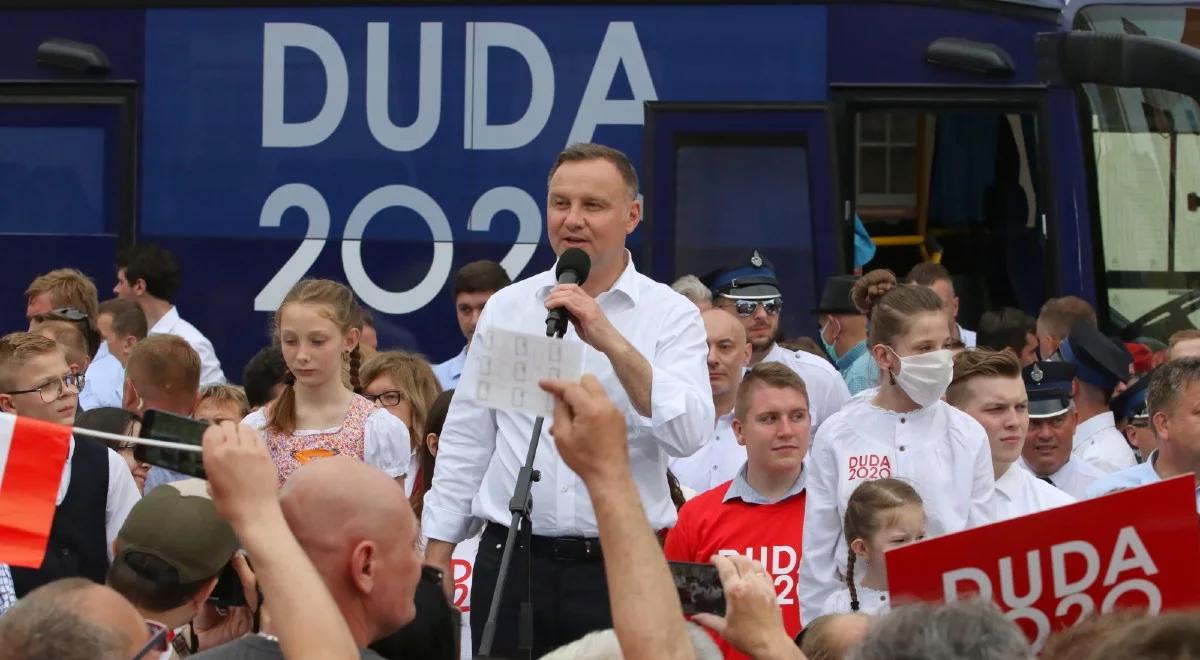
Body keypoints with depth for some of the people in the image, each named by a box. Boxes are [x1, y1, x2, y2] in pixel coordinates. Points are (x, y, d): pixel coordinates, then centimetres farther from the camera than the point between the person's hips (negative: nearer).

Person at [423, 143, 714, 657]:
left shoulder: (671, 315, 1)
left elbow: (689, 435, -14)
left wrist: (610, 340, -21)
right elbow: (465, 441, 12)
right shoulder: (506, 307, 9)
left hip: (622, 570, -2)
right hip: (511, 562, 2)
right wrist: (436, 558, 8)